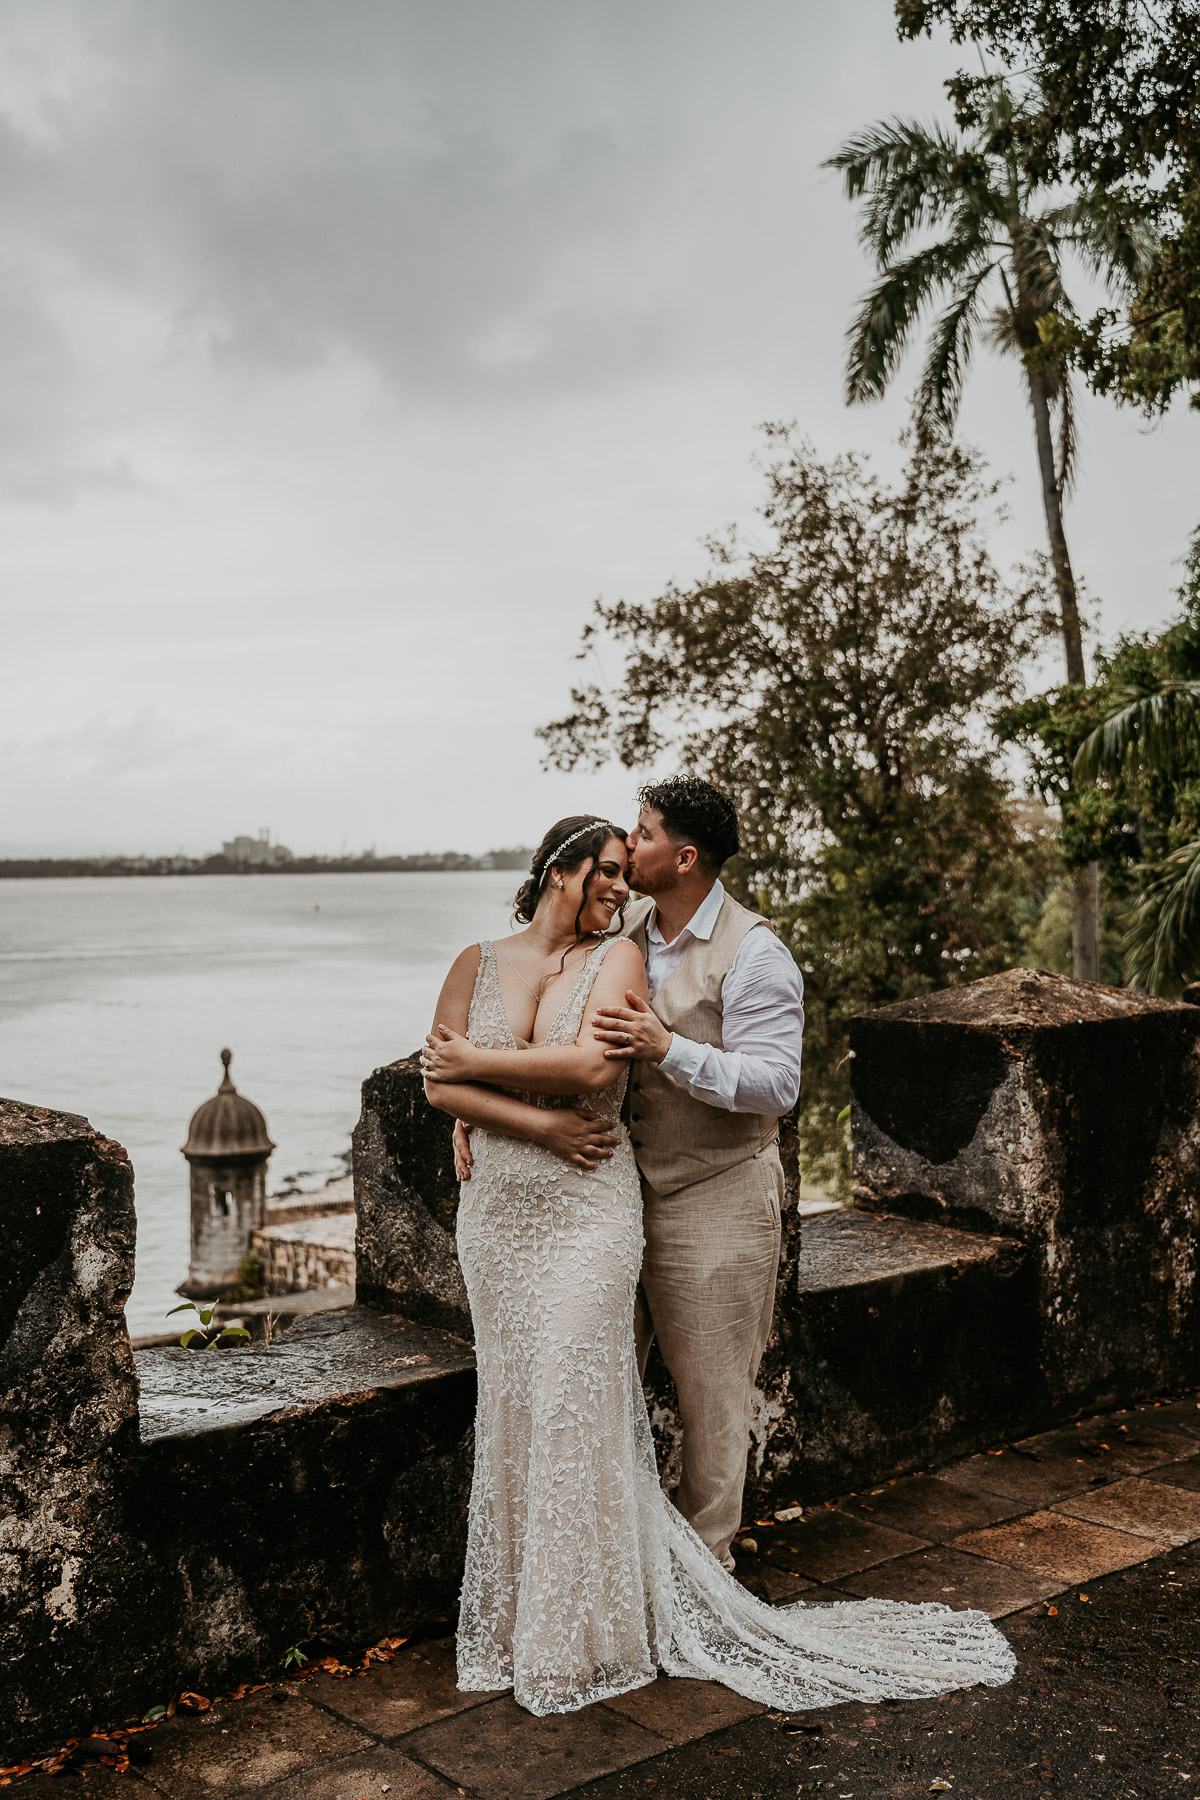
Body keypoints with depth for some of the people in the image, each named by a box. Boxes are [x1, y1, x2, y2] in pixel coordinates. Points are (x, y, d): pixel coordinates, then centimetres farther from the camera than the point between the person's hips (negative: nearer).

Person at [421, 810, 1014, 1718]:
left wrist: (479, 1061, -11)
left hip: (589, 1211, -3)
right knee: (512, 1402, 10)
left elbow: (594, 1067, -19)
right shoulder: (477, 963, 6)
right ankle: (521, 1610, 27)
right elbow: (440, 1085, -3)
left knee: (575, 1401, -1)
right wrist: (542, 1126, -14)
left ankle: (587, 1631, 16)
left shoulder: (618, 956, -3)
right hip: (499, 1210, 3)